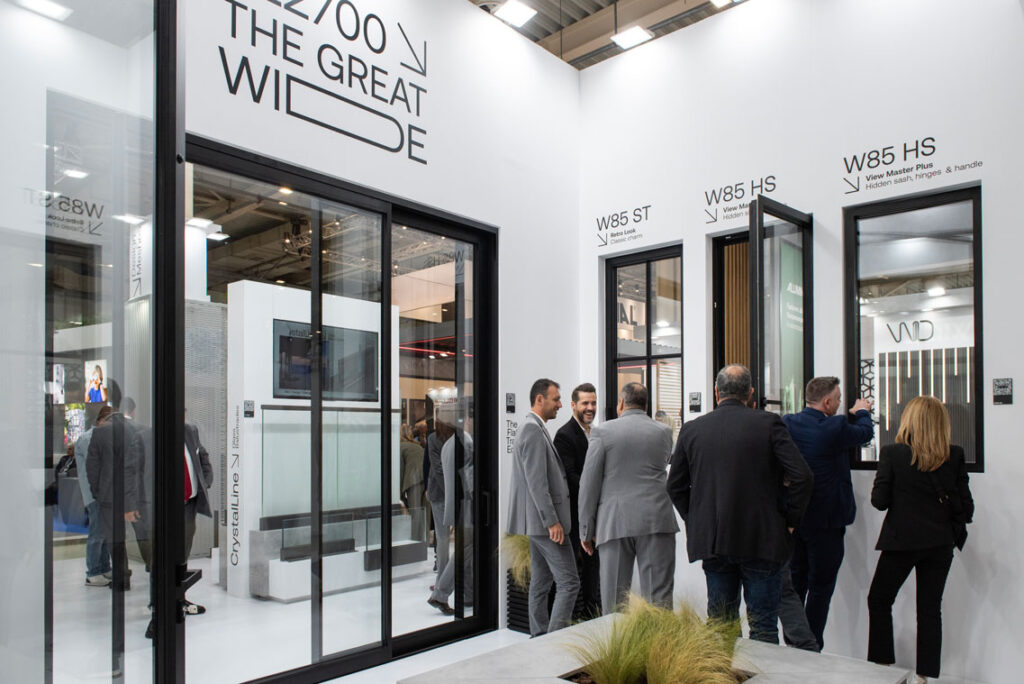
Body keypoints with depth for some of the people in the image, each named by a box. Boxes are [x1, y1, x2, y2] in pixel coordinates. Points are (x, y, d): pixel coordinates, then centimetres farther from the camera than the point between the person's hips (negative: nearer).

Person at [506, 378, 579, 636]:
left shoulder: (533, 428, 17)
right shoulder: (533, 430, -16)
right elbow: (536, 482, -22)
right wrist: (552, 521, -21)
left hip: (539, 521, 11)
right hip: (544, 520, -11)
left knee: (541, 583, 14)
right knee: (569, 582, -8)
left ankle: (540, 638, 21)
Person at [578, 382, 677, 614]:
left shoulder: (602, 432, -1)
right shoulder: (664, 432, 8)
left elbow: (589, 484, -3)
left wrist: (586, 530, 3)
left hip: (614, 523, -1)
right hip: (657, 520, 2)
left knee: (615, 598, 6)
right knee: (659, 597, 4)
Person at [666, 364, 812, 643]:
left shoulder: (691, 429, 0)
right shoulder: (769, 423, -7)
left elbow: (675, 486, 6)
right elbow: (802, 476, -12)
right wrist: (789, 518, 0)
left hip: (712, 540, 2)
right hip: (761, 540, -2)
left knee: (720, 627, 13)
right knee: (763, 627, 8)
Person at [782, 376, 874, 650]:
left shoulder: (787, 422, -3)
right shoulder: (835, 428, -18)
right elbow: (866, 432, 2)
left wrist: (850, 414, 25)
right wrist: (862, 411, 23)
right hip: (825, 520, -6)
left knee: (795, 581, 17)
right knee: (820, 586, 5)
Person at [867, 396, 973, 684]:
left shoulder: (892, 453, -12)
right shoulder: (954, 456, -5)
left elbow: (879, 500, -11)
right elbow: (966, 507, -3)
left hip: (902, 540, -3)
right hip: (940, 542, 3)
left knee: (879, 600, 14)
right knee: (930, 608, 11)